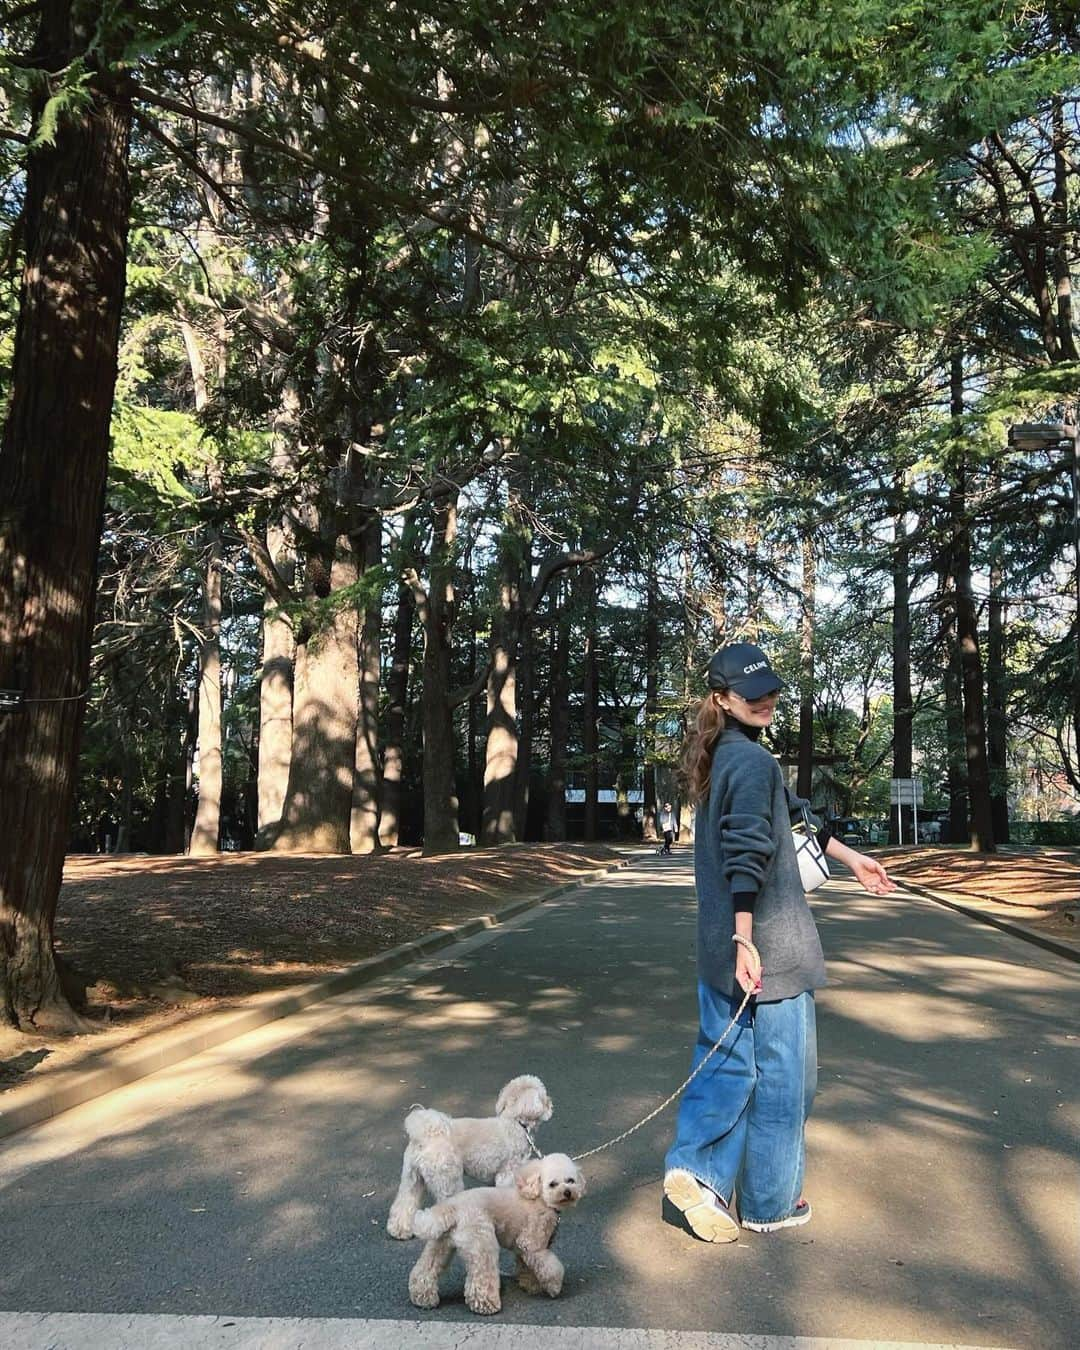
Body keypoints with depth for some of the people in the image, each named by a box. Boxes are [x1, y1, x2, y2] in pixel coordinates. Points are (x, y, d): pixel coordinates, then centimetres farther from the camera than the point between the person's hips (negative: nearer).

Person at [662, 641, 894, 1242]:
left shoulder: (721, 756, 14)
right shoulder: (753, 760, -16)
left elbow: (792, 811, 23)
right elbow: (746, 855, -24)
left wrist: (851, 857, 31)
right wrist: (745, 940, -26)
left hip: (721, 947, 9)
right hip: (769, 946, -8)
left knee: (727, 1061, 15)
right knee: (781, 1072, 7)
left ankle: (695, 1172, 13)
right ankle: (769, 1203, 20)